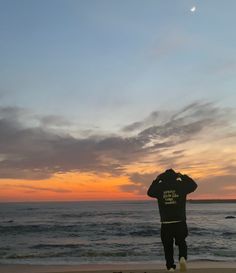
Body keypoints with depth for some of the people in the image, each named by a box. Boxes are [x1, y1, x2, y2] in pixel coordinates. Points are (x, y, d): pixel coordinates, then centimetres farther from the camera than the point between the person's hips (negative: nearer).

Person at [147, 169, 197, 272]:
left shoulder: (160, 187, -1)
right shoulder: (180, 185, -2)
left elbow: (149, 192, 19)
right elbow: (193, 185, 15)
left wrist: (157, 180, 21)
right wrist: (183, 177, 21)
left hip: (166, 223, 0)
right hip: (180, 222, 0)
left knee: (168, 246, 12)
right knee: (182, 243, 19)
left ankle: (170, 266, 5)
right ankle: (182, 258, -7)